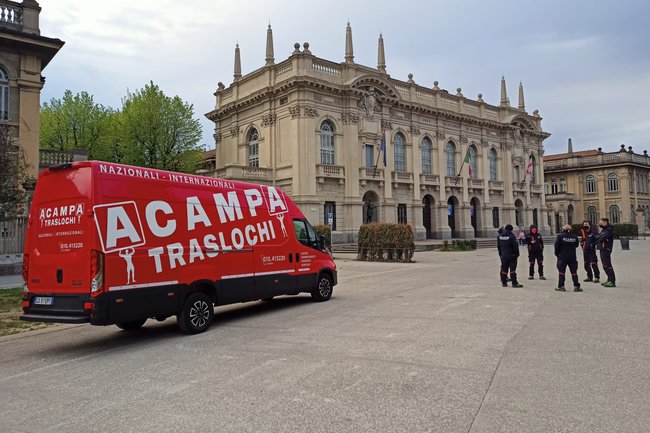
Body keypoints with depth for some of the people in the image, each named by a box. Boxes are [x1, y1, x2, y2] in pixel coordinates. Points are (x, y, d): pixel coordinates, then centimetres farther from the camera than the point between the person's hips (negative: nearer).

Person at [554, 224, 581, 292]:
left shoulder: (560, 236, -8)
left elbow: (557, 246, -6)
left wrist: (557, 254, 6)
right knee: (574, 272, 6)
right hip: (572, 257, 2)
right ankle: (576, 286, 4)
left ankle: (561, 286, 2)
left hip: (562, 257, -2)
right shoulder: (574, 237, 1)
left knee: (561, 271, 3)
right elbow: (576, 245, 12)